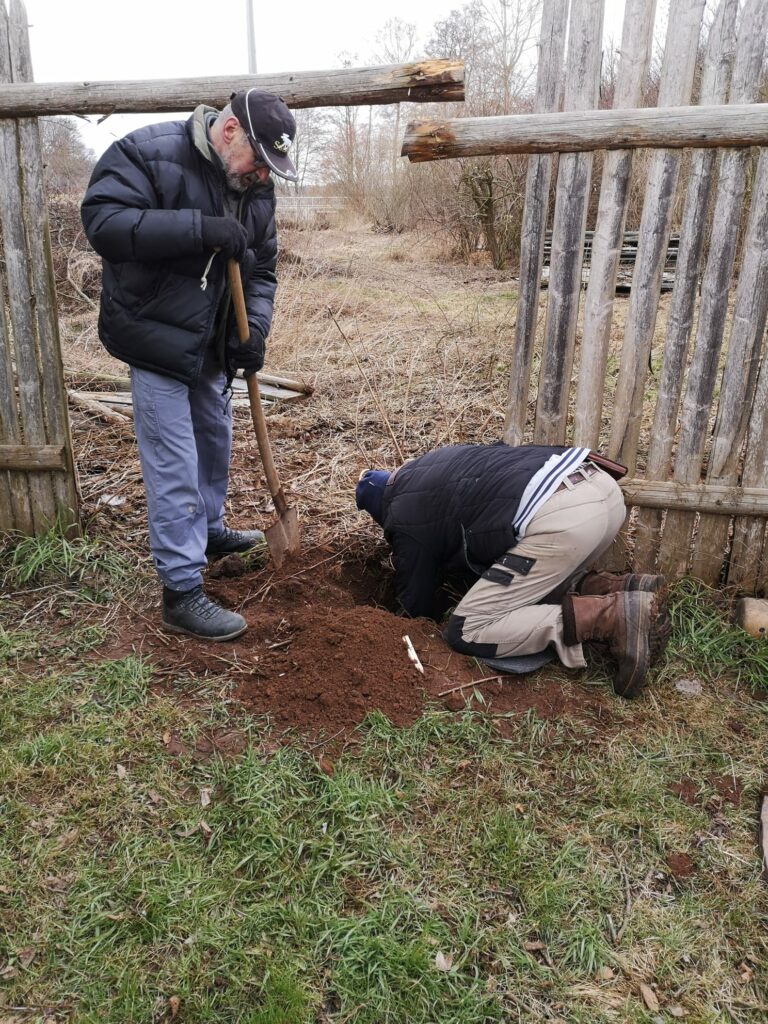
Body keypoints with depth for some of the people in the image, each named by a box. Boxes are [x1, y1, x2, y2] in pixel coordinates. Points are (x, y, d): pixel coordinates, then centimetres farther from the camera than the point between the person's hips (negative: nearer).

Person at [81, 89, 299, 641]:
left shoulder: (255, 187, 4)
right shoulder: (147, 153, -16)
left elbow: (261, 268, 7)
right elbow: (104, 221, -27)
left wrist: (254, 328, -11)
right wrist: (199, 227, -34)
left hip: (212, 345, 8)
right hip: (156, 340, -7)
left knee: (215, 442, 21)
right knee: (175, 467, -8)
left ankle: (209, 530, 45)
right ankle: (182, 593, 0)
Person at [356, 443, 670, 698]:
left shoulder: (405, 517, 10)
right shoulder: (429, 465, 32)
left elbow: (416, 606, 20)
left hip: (560, 519, -9)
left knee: (467, 633, 0)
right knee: (536, 585, 31)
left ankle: (608, 616, -10)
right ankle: (621, 589, 8)